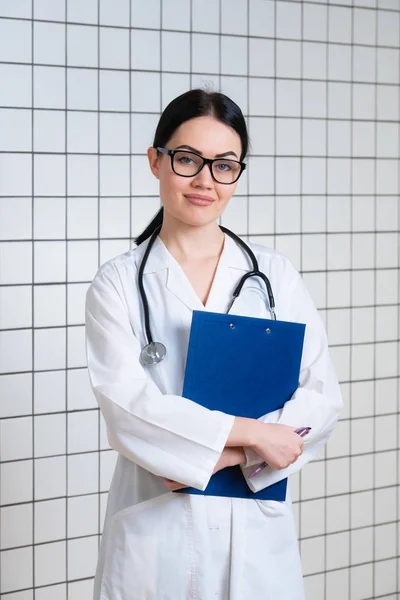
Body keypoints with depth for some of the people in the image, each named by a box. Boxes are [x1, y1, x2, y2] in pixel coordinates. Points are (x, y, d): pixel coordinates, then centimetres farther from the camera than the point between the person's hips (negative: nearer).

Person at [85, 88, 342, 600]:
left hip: (257, 524, 2)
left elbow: (322, 398, -3)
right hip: (156, 525, -2)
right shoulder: (117, 284, -2)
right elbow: (128, 408, -13)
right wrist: (251, 432, -15)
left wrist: (229, 455, -15)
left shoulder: (275, 275, 3)